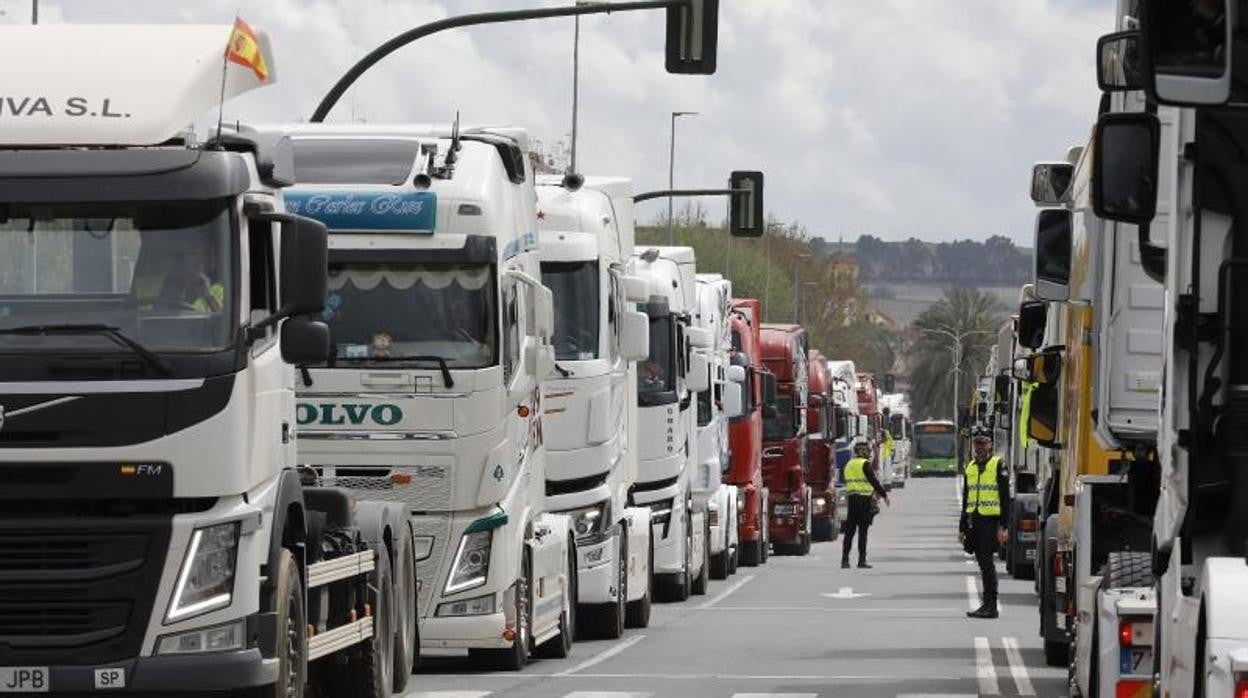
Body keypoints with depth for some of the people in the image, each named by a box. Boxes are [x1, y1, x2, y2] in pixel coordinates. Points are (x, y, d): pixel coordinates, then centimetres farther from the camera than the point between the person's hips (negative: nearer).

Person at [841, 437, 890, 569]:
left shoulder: (849, 465, 15)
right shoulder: (865, 464, -9)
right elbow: (874, 481, -12)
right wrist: (884, 495, -2)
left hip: (851, 499, 7)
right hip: (864, 500, -7)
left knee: (849, 530, 7)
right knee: (862, 531, -4)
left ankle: (845, 560, 4)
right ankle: (862, 560, -5)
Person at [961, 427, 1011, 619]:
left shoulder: (999, 466, -4)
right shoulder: (970, 467, 16)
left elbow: (1005, 499, -8)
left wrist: (1003, 527, -15)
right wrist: (962, 528, 18)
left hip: (991, 522, -7)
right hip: (974, 522, 7)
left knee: (987, 563, -11)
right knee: (983, 564, 8)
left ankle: (990, 605, -11)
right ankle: (988, 605, 13)